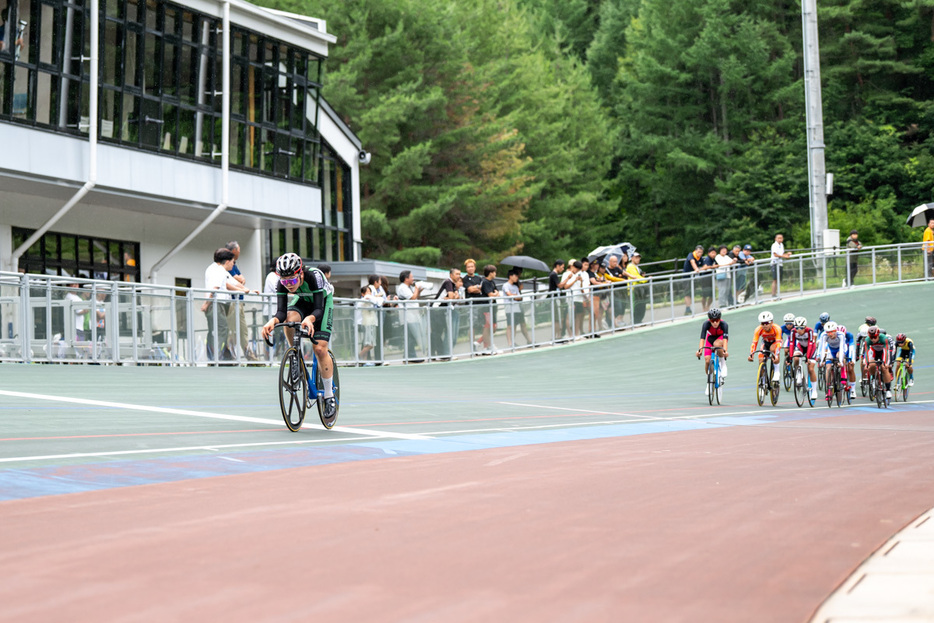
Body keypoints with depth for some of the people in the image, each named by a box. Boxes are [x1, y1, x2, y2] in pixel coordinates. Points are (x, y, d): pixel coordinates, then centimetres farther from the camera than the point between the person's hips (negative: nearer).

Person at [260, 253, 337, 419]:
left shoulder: (314, 276, -38)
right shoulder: (283, 283, -28)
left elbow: (319, 309, -40)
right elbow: (281, 312, -31)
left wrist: (310, 318, -62)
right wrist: (273, 321, -53)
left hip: (323, 303, -3)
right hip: (302, 301, 3)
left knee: (320, 349, -15)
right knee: (290, 319, -33)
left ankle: (329, 397, -2)